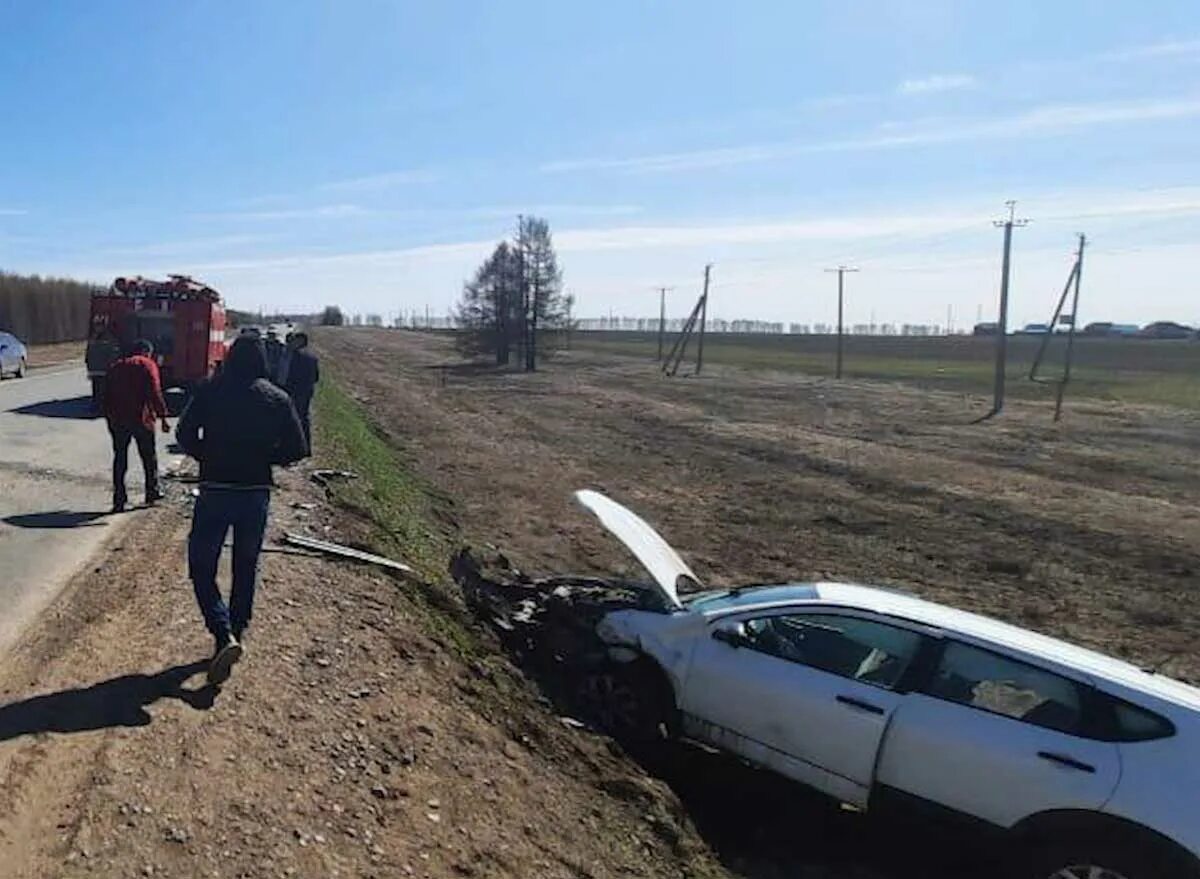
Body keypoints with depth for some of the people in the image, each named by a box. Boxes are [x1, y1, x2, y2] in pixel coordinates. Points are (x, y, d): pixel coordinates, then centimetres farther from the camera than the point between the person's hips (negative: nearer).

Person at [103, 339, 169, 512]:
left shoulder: (114, 367, 16)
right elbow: (155, 393, -12)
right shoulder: (147, 365, -2)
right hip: (140, 419, -4)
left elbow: (107, 396, 15)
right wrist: (163, 417, -12)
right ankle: (152, 493, 22)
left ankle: (119, 500, 4)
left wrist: (111, 418, 19)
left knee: (119, 458, 8)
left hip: (117, 420, 4)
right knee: (149, 456, 13)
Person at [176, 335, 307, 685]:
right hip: (257, 493, 2)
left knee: (201, 567, 8)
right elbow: (296, 448, -2)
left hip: (215, 491, -2)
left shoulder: (209, 392, -4)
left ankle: (224, 634, -9)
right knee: (246, 568, 17)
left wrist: (210, 457, 11)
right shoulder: (278, 399, -1)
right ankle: (236, 632, 26)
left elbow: (185, 436, -6)